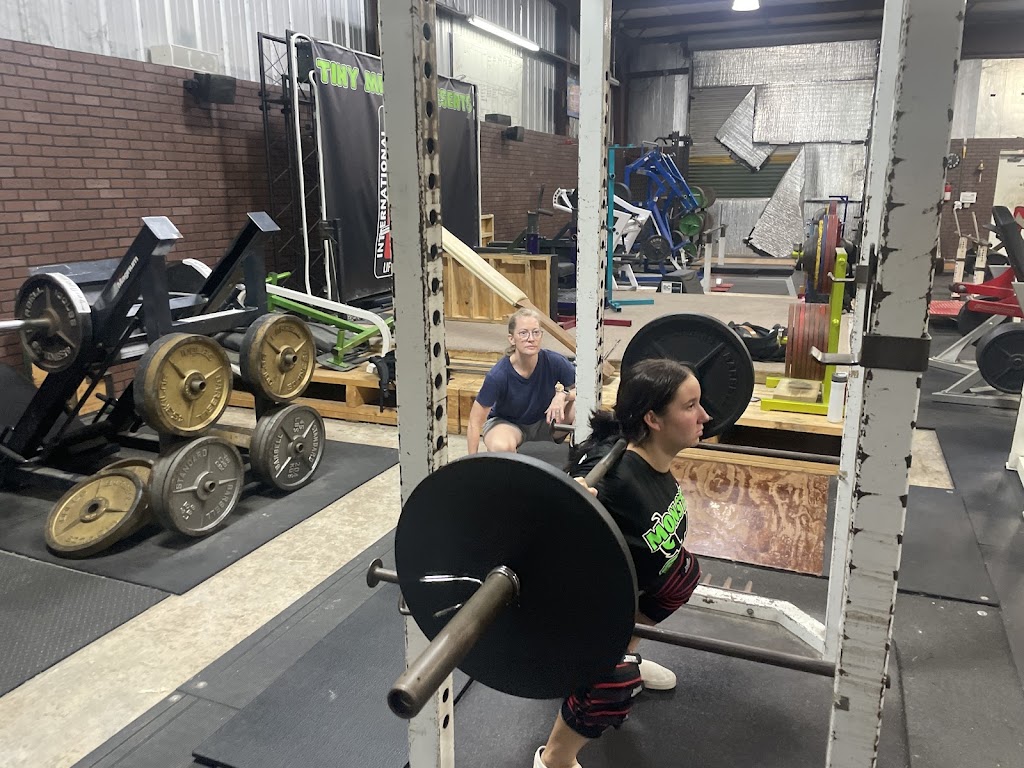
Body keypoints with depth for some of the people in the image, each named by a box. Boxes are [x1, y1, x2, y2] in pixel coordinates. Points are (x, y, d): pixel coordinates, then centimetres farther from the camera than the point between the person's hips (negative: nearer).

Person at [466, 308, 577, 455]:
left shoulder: (554, 362, -21)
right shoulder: (498, 375, -27)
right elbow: (475, 423, -21)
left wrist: (563, 395, -30)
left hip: (544, 424, 2)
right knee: (501, 447, -38)